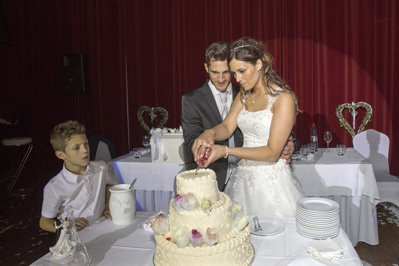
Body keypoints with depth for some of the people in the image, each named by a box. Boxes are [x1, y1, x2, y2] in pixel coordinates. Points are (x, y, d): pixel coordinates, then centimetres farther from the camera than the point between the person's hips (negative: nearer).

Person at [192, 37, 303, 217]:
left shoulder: (283, 98, -14)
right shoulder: (244, 94, 9)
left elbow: (273, 152, -19)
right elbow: (227, 127, 2)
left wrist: (226, 151, -26)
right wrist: (210, 133, -21)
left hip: (271, 181, -6)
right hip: (243, 178, 6)